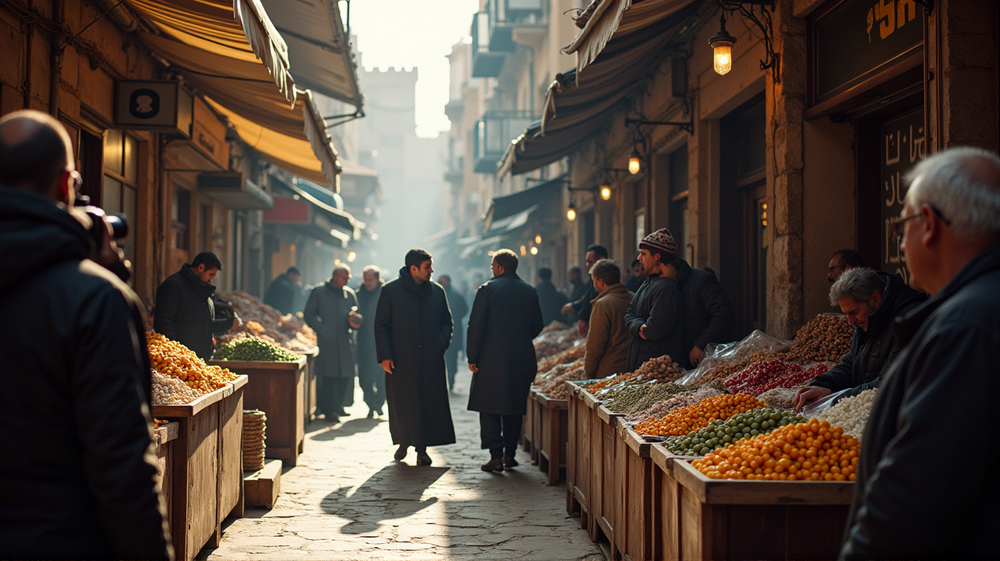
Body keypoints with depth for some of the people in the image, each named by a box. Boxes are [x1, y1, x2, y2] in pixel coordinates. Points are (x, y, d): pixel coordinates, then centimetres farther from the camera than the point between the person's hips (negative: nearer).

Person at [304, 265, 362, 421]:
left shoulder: (350, 294, 16)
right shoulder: (319, 292, 6)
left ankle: (338, 406, 16)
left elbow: (357, 317, 19)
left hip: (347, 342, 4)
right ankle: (328, 410, -3)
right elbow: (308, 314, 5)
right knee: (329, 375, -8)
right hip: (327, 342, -4)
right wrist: (321, 329, -8)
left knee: (345, 375, 2)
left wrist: (355, 320, -6)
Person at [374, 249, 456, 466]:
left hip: (431, 359, 2)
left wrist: (442, 342, -2)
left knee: (429, 402, 0)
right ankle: (403, 442, 24)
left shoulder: (437, 291, 8)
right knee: (401, 403, 4)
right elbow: (381, 326, 1)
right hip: (401, 359, -2)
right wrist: (384, 356, -7)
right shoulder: (390, 291, 0)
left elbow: (447, 322, 16)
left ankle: (421, 449, 9)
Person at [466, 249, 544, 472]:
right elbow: (537, 326, 11)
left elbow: (476, 325, -10)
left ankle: (496, 456, -4)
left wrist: (472, 357, -5)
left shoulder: (487, 289, -5)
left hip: (492, 359, -4)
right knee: (515, 408, 13)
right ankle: (510, 453, 14)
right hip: (522, 359, 4)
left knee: (489, 408, 1)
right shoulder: (530, 291, 7)